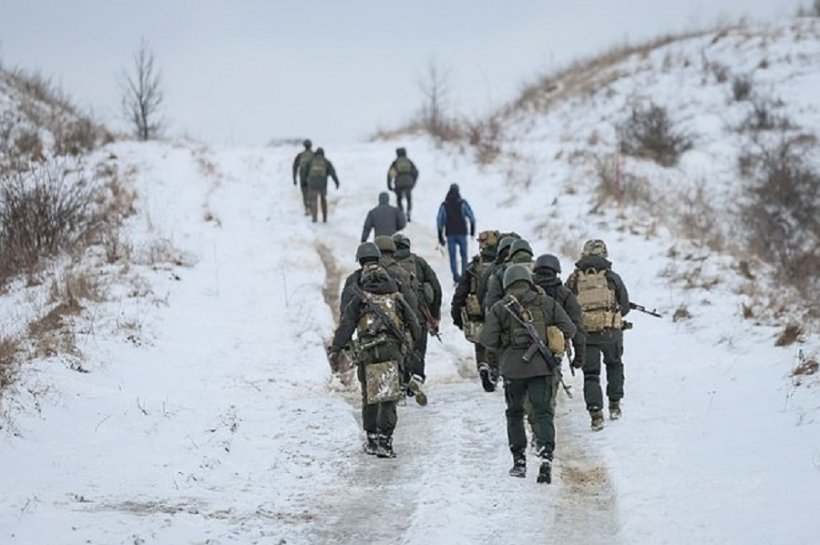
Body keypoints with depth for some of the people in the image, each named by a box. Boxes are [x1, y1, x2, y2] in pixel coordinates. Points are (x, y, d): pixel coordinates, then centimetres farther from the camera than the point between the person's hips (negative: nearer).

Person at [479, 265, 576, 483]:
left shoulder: (500, 308, 0)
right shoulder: (547, 303, 5)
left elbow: (486, 338, -8)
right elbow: (569, 329, 2)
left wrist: (503, 346, 11)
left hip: (513, 367, 0)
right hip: (542, 366, 0)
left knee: (514, 412, 17)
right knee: (543, 412, 0)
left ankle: (519, 461, 17)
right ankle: (546, 455, -21)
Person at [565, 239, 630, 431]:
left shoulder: (574, 279, 5)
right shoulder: (611, 277, 4)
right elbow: (625, 306, 7)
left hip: (585, 332, 0)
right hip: (611, 330, 0)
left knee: (591, 374, 5)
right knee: (614, 365, 25)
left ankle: (596, 414, -8)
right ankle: (615, 405, 25)